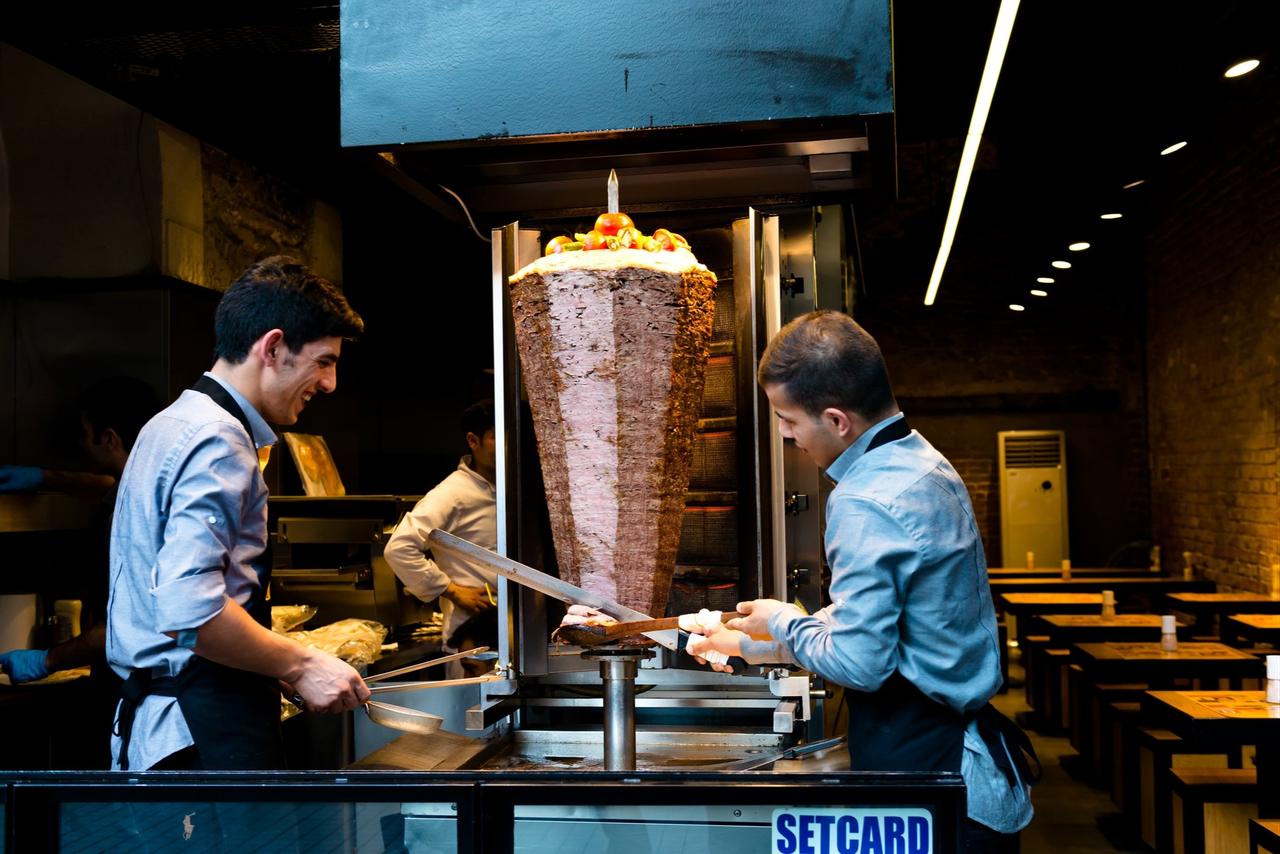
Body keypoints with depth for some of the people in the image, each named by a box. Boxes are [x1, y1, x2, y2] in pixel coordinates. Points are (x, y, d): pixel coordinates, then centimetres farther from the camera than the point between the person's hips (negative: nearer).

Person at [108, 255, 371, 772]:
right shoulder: (218, 441, -15)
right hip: (208, 731, -10)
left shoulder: (174, 425, 18)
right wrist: (299, 665, -14)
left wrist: (279, 666, 20)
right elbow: (189, 610, -27)